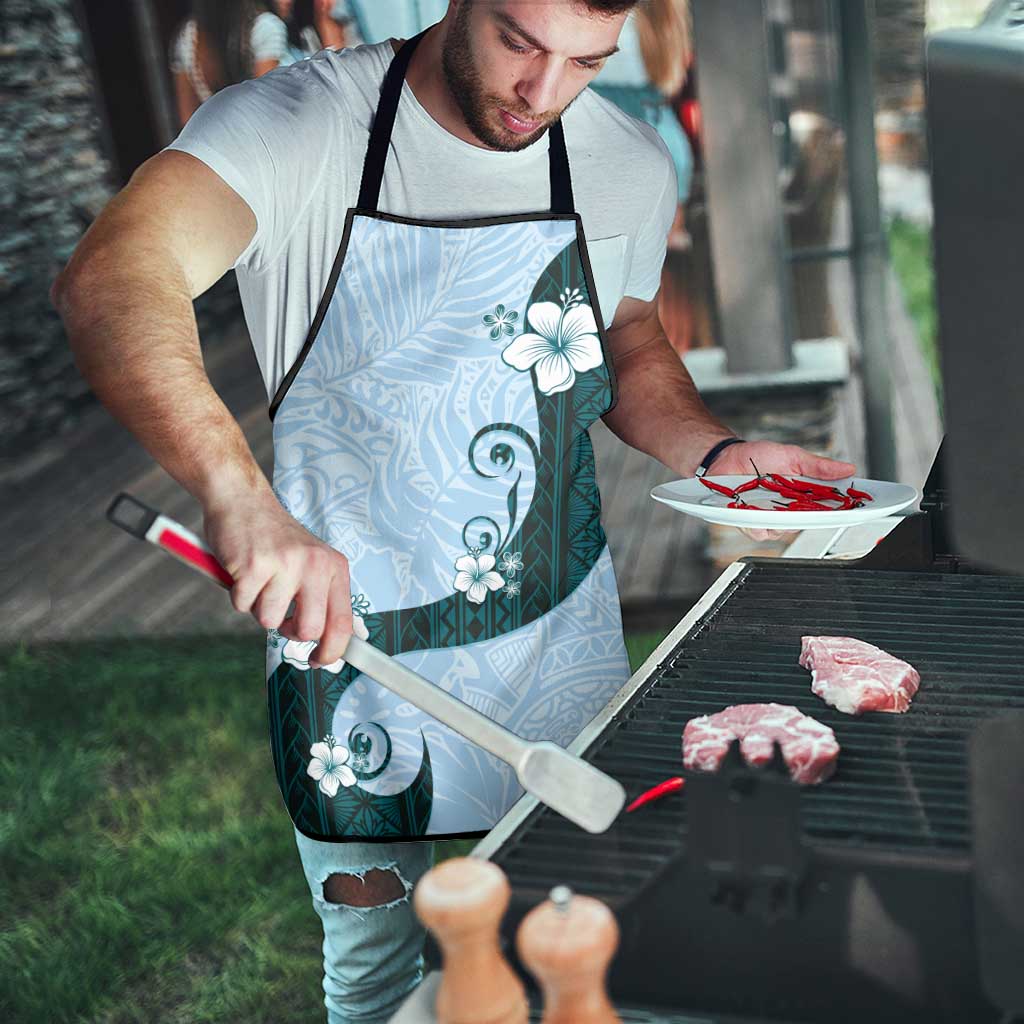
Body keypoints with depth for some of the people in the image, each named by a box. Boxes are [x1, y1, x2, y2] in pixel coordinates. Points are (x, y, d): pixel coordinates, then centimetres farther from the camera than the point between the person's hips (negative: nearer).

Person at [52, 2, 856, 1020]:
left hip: (563, 639, 4)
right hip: (350, 636, -3)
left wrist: (715, 451, -5)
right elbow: (108, 282, -34)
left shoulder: (630, 164, -3)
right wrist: (240, 494, -50)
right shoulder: (296, 124, -17)